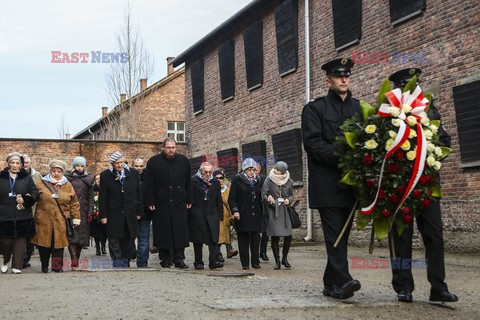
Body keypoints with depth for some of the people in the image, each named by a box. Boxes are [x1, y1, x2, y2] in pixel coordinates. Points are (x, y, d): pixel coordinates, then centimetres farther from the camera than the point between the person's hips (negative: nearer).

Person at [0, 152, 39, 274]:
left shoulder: (27, 178, 6)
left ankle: (17, 266, 7)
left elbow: (35, 193, 3)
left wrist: (25, 200, -13)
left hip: (23, 218, 0)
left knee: (20, 241, 0)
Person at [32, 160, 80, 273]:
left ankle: (57, 266, 9)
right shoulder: (42, 184, 6)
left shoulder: (68, 186, 9)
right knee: (44, 243, 5)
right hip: (44, 220, 0)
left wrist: (76, 218, 6)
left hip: (61, 221, 0)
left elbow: (74, 203, 9)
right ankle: (44, 266, 21)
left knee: (59, 243, -1)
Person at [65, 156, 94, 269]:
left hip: (83, 212, 3)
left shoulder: (88, 179, 13)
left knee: (82, 237, 2)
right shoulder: (68, 178, 6)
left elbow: (90, 197, 13)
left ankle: (76, 260, 12)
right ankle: (74, 259, -18)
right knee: (72, 235, -14)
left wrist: (90, 212, 3)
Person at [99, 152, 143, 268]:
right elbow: (102, 198, -1)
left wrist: (139, 211, 8)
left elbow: (138, 194, 9)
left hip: (130, 215, 2)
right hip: (113, 216, -2)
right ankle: (118, 265, -1)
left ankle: (125, 265, 19)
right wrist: (103, 215, -5)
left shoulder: (133, 173, 3)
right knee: (114, 243, -4)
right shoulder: (105, 175, -3)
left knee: (126, 242, 10)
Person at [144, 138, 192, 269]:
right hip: (161, 204, -2)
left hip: (180, 204, 2)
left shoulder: (184, 161, 9)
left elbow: (188, 183, 13)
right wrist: (150, 202, -5)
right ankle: (165, 259, 11)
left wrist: (189, 200, 9)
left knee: (180, 231, 0)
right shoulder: (153, 162, 1)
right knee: (164, 232, 1)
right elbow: (149, 184, 0)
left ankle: (179, 259, 6)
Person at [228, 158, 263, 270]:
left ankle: (255, 262, 9)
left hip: (255, 215, 4)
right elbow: (232, 198, -3)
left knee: (255, 239, 2)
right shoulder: (237, 180, 0)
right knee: (243, 240, -1)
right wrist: (235, 210, -14)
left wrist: (261, 213, 17)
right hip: (242, 215, -4)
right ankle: (245, 264, 5)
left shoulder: (256, 181, 16)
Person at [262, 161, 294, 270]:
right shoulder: (269, 180, -1)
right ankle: (277, 261, 9)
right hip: (273, 211, -2)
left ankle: (284, 258, 19)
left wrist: (288, 200, -4)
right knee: (274, 237, -3)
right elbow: (263, 194, 1)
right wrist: (268, 199, -19)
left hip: (285, 211, 2)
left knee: (288, 236, -2)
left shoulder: (289, 181, 5)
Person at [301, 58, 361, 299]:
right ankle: (342, 281, -17)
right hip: (327, 182, -5)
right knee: (335, 233, -12)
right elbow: (312, 143, -8)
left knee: (342, 233, 7)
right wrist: (341, 157, -19)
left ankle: (331, 284, 15)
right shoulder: (315, 108, 3)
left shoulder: (359, 108, 16)